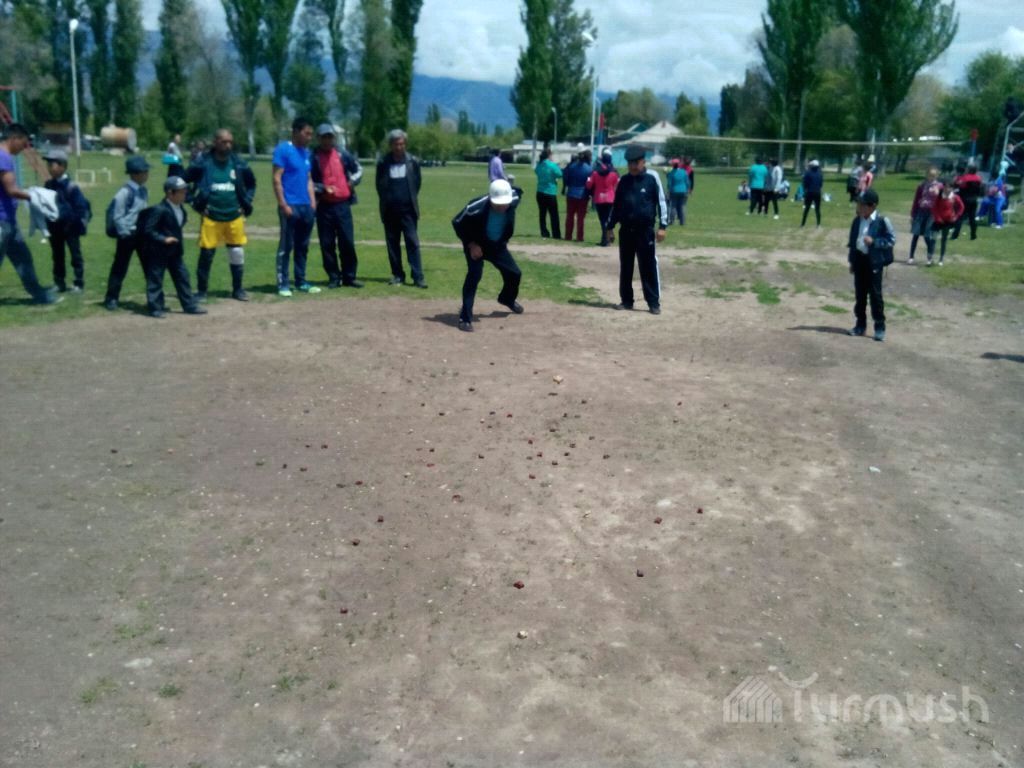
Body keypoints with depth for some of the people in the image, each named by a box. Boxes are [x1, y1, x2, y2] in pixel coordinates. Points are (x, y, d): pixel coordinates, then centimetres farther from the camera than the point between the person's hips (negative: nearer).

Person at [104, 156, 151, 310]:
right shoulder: (125, 192, -15)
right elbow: (117, 215, -15)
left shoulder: (143, 191, 8)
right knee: (120, 268, 1)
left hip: (143, 234, 7)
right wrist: (125, 233, -15)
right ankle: (111, 299, 11)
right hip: (128, 235, -7)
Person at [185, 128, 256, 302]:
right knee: (206, 253, -1)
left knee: (237, 253, 7)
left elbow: (251, 184, 19)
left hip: (234, 217, 3)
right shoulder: (202, 162, -5)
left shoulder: (239, 163, 3)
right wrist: (196, 202, -1)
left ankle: (237, 289, 22)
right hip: (210, 217, -2)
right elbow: (183, 182, 5)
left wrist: (246, 202, 10)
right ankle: (201, 290, 13)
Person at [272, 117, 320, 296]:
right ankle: (282, 283, 2)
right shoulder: (283, 150, -7)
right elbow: (277, 179, -11)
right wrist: (283, 205, -16)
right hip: (290, 206, -7)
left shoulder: (306, 152, 15)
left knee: (303, 246, 11)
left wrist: (312, 202, 11)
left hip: (306, 207, 7)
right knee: (286, 246, -3)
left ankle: (301, 281, 19)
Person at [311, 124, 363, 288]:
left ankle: (349, 276, 12)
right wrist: (323, 188, -16)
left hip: (343, 204, 2)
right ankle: (334, 277, 12)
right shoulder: (314, 157, -1)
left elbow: (358, 169, 20)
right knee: (327, 244, 2)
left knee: (348, 242, 2)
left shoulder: (343, 155, 9)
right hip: (324, 206, -2)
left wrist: (353, 180, 2)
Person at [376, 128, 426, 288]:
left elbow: (417, 183, 9)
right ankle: (397, 275, 14)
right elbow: (379, 185, 11)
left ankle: (418, 277, -7)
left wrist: (411, 200, 7)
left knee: (412, 243, -6)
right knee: (393, 244, 6)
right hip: (390, 211, 2)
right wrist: (386, 201, 8)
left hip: (408, 210, -1)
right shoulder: (383, 163, 3)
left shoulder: (413, 162, 2)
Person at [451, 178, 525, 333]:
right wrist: (471, 244, -24)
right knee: (474, 275, -23)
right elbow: (457, 223, -21)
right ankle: (465, 317, -17)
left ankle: (507, 299, 46)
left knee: (514, 273, 12)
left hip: (497, 245, 5)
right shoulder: (476, 207, -37)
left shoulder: (514, 200, -25)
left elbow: (517, 191, 2)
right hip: (476, 245, -5)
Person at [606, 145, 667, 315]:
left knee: (649, 267, -4)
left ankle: (654, 303, 0)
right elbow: (616, 205, 15)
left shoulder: (652, 178, -3)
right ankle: (626, 300, 19)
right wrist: (610, 227, 13)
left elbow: (661, 202, -4)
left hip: (645, 230, -4)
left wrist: (662, 226, -10)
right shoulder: (623, 180, 9)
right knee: (625, 267, 10)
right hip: (626, 230, 5)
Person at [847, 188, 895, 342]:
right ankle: (861, 325, 22)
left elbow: (891, 240, -10)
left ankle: (880, 327, 6)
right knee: (859, 294, 11)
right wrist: (851, 261, 13)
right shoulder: (857, 220, 6)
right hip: (859, 259, 6)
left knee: (875, 294, -2)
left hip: (874, 262, -6)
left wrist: (874, 241, -22)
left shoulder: (882, 221, -12)